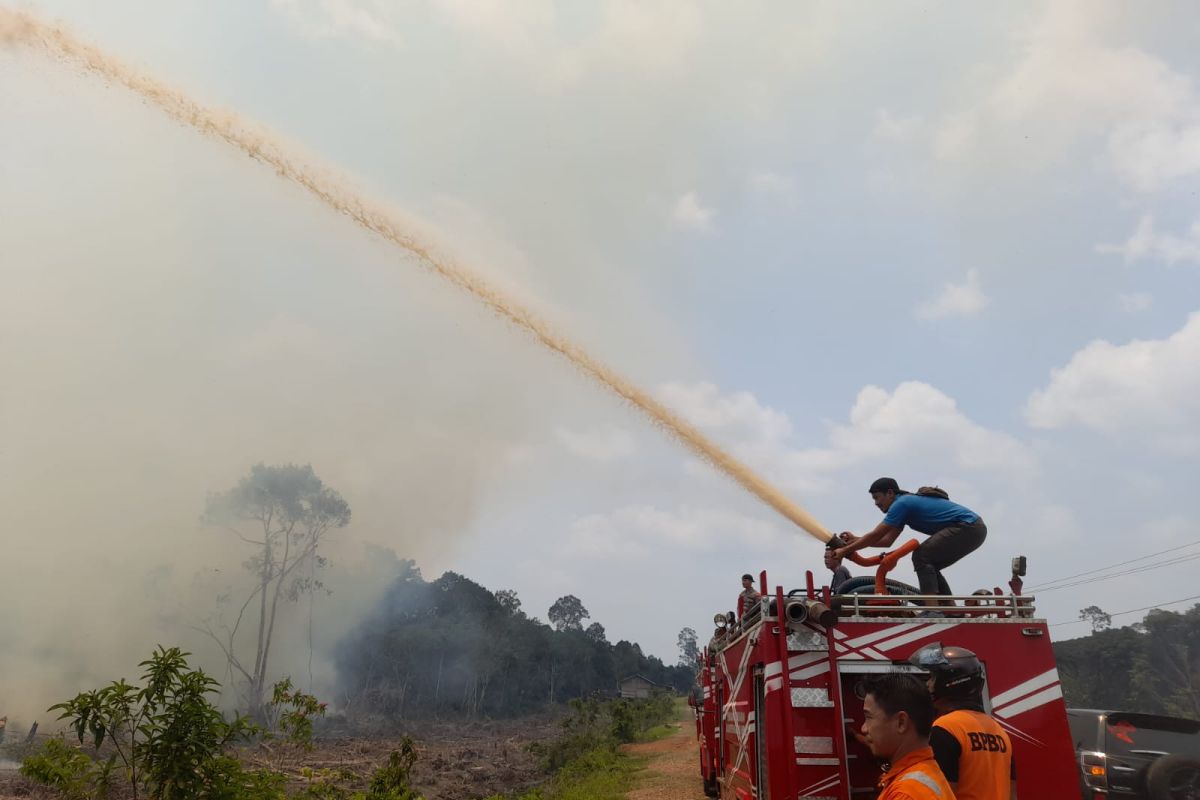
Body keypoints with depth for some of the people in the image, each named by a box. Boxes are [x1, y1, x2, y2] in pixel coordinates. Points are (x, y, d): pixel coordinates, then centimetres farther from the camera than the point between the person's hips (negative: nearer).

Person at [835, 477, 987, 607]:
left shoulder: (901, 503, -12)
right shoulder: (907, 503, 17)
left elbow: (875, 536, -12)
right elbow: (887, 540, 19)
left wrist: (844, 551, -5)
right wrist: (855, 540, 18)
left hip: (967, 528, -10)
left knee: (921, 556, -12)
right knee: (929, 565, 14)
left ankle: (933, 611, -19)